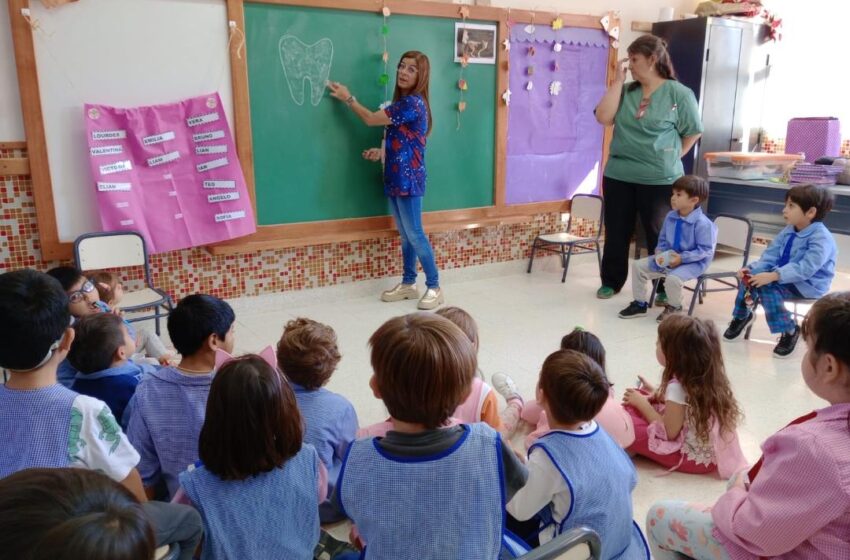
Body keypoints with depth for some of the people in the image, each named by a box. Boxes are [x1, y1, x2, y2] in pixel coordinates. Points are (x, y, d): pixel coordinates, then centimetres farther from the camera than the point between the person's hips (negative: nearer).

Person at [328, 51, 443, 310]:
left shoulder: (412, 103, -16)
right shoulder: (403, 102, 15)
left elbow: (371, 119, -11)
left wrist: (348, 98, 4)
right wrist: (382, 152, 5)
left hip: (408, 179, -9)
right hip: (396, 178, 9)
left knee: (414, 234, -5)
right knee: (405, 235, 14)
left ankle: (435, 287, 5)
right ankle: (408, 284, 23)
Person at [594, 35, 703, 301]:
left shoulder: (679, 94, -5)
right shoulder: (625, 90, 6)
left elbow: (692, 133, 1)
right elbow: (603, 118, -8)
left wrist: (669, 158, 1)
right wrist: (618, 80, -6)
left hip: (660, 180, -3)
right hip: (618, 176, 4)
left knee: (659, 236, 7)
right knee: (616, 233, 11)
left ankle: (664, 288, 20)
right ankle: (611, 282, 26)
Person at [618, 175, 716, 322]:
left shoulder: (702, 223, -21)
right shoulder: (670, 217, 0)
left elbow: (705, 250, -19)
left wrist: (682, 258, -25)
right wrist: (659, 252, -7)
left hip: (693, 262, -7)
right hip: (669, 258, 7)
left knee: (673, 278, -35)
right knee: (638, 266, -1)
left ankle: (673, 307, -1)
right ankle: (640, 304, 13)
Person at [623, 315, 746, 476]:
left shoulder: (678, 386, -27)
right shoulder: (704, 376, -1)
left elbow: (668, 432, -19)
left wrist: (642, 404, -9)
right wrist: (657, 395, 10)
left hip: (694, 457, -9)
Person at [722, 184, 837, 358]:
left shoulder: (821, 238, -22)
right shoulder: (788, 231, 5)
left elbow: (805, 268, -33)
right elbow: (770, 256, 4)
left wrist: (773, 276, -41)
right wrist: (751, 268, -15)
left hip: (809, 285, -8)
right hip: (784, 276, 8)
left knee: (767, 286, -30)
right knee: (750, 275, -12)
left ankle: (789, 330, -16)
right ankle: (741, 316, 5)